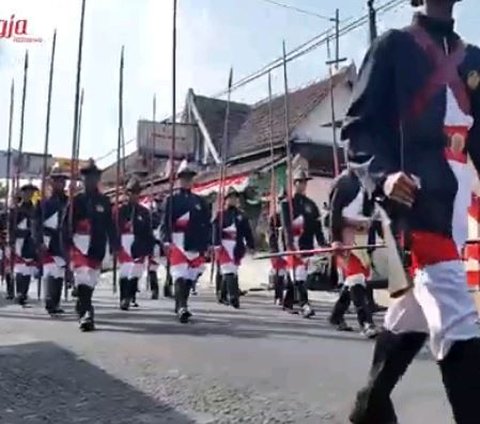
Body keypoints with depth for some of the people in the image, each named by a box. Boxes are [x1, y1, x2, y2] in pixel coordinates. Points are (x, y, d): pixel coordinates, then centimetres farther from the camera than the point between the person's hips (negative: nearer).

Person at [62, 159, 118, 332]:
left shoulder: (104, 201, 7)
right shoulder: (76, 200, 2)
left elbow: (110, 225, 7)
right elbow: (67, 224, 0)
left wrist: (114, 245, 2)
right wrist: (66, 244, -7)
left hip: (97, 247, 3)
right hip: (79, 245, -3)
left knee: (91, 279, 12)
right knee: (83, 277, -15)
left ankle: (82, 307, 31)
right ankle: (86, 313, -18)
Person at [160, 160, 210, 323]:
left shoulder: (199, 201, 15)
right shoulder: (171, 199, 5)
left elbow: (206, 224, 15)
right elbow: (165, 222, -3)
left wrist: (206, 245, 8)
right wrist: (166, 241, -16)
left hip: (195, 245, 4)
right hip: (177, 244, -4)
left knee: (189, 277, 9)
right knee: (179, 276, -14)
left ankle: (180, 306, 24)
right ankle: (182, 308, -22)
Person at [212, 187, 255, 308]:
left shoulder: (242, 216, 15)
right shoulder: (220, 214, 5)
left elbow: (248, 232, 12)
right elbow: (216, 230, -4)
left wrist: (251, 246, 6)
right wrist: (216, 244, -15)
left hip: (237, 247, 4)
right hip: (224, 246, -4)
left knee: (232, 271, 9)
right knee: (228, 271, -14)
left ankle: (223, 296, 21)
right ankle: (233, 296, -20)